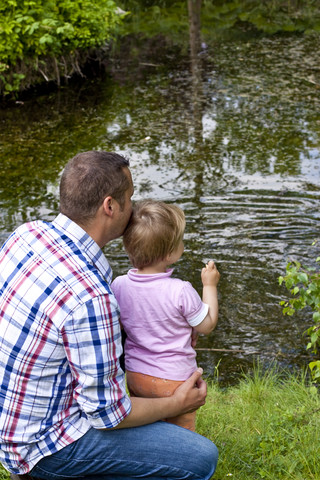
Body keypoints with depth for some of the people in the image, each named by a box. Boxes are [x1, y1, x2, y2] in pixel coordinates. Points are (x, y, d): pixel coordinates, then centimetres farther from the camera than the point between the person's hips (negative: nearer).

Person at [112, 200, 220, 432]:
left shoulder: (119, 286, -11)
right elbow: (207, 325, -10)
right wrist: (210, 286, -1)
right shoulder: (180, 291, -26)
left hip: (135, 375, 5)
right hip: (174, 380, -4)